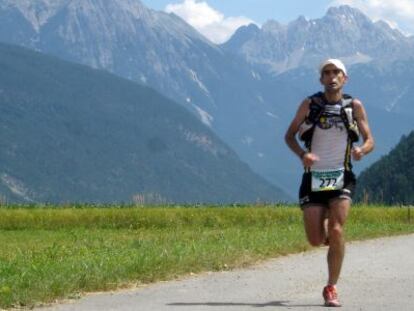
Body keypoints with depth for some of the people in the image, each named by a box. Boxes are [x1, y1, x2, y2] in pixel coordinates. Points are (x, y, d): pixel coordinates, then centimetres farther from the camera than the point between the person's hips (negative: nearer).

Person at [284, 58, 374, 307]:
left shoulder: (355, 106, 2)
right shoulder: (309, 105, 2)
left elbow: (370, 140, 6)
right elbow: (290, 135, 7)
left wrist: (361, 150, -18)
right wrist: (302, 154, -14)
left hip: (342, 179, -1)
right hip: (313, 179, 1)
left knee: (336, 232, -17)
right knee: (316, 240, -3)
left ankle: (331, 288, -5)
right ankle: (325, 223, 35)